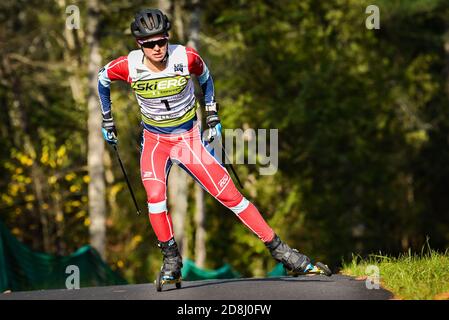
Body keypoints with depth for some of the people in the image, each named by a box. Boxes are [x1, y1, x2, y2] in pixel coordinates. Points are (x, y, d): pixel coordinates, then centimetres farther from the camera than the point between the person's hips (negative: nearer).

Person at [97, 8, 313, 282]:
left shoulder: (186, 57, -18)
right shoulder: (129, 66, -17)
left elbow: (205, 77, 6)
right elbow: (102, 78, 5)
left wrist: (212, 115, 5)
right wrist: (107, 120, 11)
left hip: (189, 138, 0)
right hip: (154, 142, 0)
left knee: (229, 194, -5)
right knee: (155, 195, -26)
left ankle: (278, 248, 3)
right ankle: (171, 260, -8)